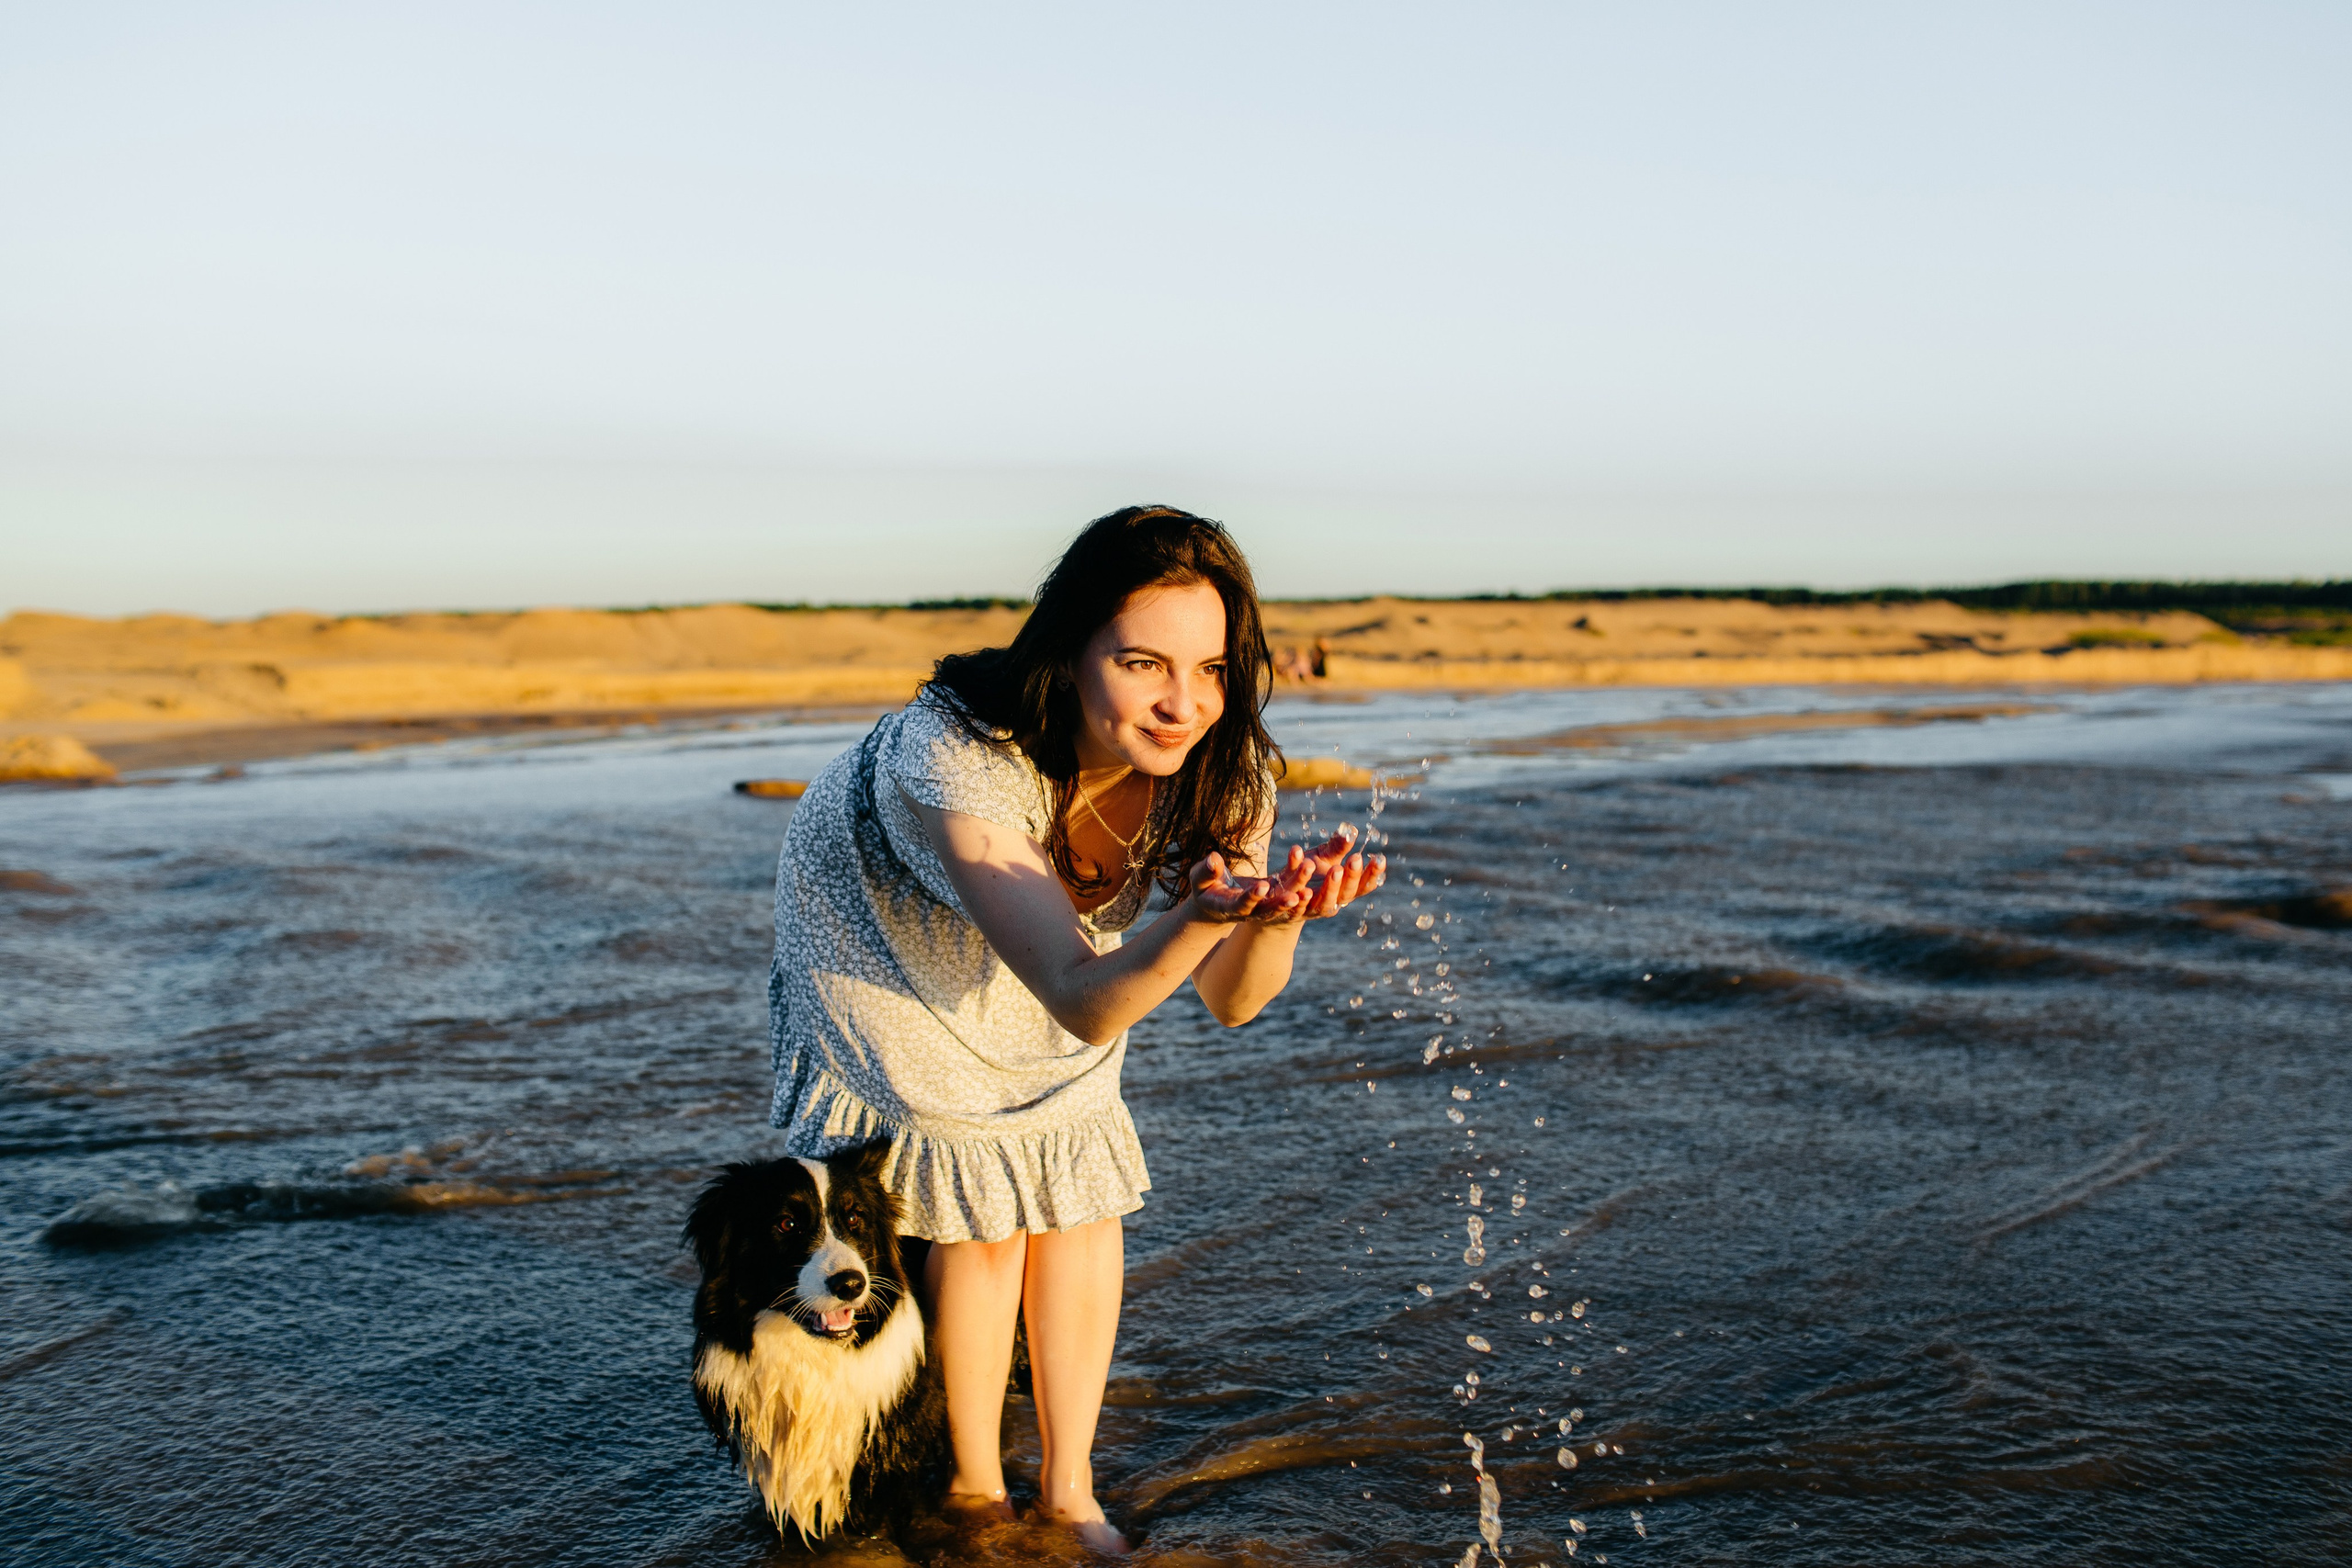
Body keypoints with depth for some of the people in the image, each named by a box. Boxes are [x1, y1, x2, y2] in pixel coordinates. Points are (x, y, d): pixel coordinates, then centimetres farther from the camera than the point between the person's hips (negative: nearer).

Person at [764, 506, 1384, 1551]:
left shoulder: (1220, 766, -28)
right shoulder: (956, 758, -44)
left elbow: (1231, 998, -27)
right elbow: (1081, 1003, -47)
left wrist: (1276, 918, -50)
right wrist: (1198, 915, -67)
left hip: (1057, 950, 5)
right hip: (885, 946, -4)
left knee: (1082, 1200, 6)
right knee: (982, 1214, -4)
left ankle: (1069, 1486, 26)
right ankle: (973, 1486, 21)